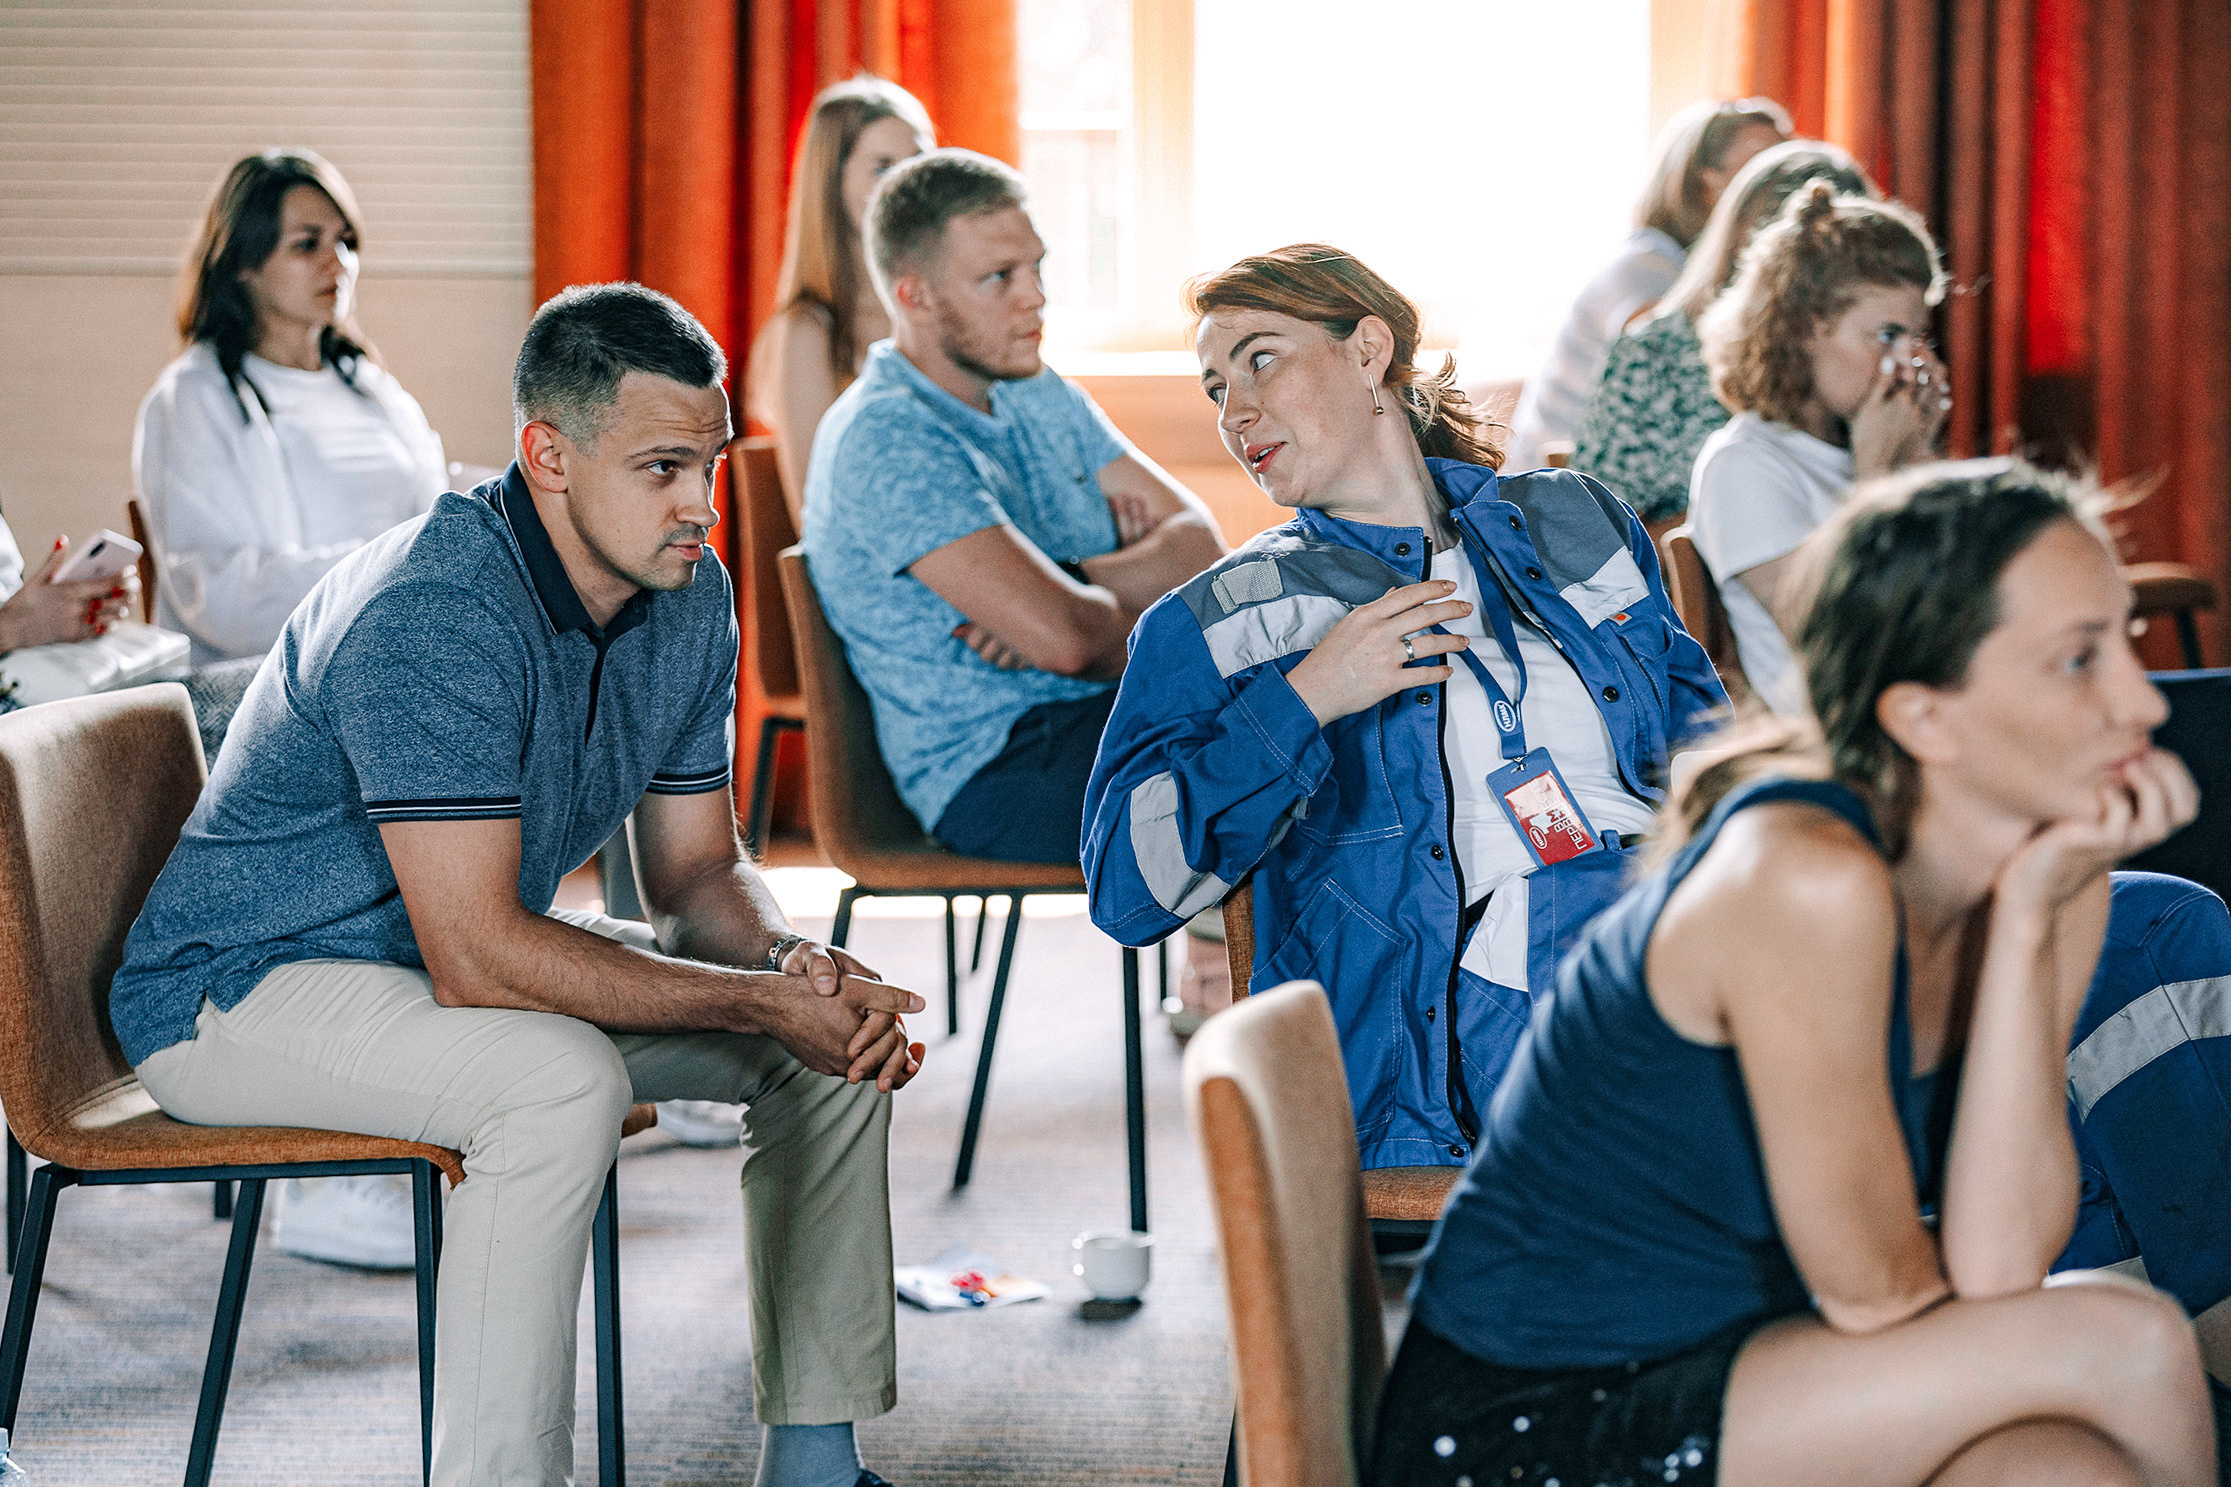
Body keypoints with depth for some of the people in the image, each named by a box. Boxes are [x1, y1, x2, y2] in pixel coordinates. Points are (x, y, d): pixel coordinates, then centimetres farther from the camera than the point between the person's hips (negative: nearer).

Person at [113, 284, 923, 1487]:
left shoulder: (690, 594, -3)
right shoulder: (437, 617, -30)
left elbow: (695, 872, 7)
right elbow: (477, 958, -33)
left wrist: (795, 966, -17)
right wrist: (763, 1001, -29)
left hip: (462, 952, 9)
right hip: (239, 990, -9)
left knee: (840, 1030, 1)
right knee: (561, 1079, -36)